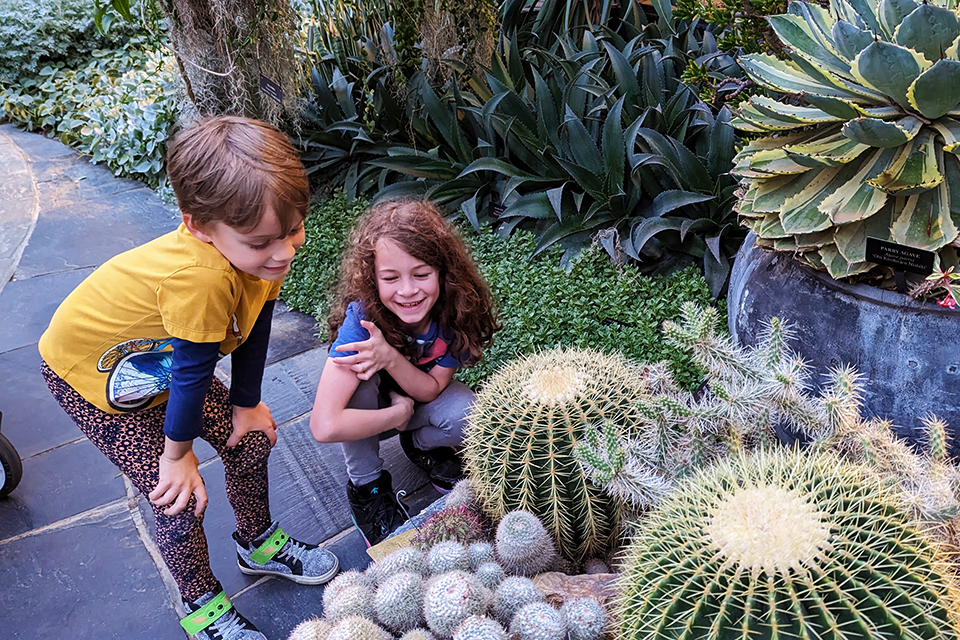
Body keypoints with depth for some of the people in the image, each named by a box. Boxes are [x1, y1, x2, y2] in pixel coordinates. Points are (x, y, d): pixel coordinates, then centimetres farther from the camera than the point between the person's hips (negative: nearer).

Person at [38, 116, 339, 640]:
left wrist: (246, 405, 5)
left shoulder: (264, 249, -21)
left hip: (161, 360, 7)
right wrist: (177, 454, -15)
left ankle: (260, 545, 38)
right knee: (180, 499, -7)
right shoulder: (200, 276, -44)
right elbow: (192, 373, -30)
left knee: (250, 440, 10)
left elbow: (253, 331, -5)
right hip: (89, 369, -7)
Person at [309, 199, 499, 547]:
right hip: (372, 405, -1)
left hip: (421, 394, 2)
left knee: (469, 415, -29)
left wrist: (390, 357, -40)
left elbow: (432, 389, -21)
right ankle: (366, 486, -9)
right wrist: (399, 413, -31)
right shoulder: (361, 318, -36)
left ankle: (422, 446, 8)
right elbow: (325, 426, -43)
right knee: (360, 378, -35)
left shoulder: (455, 310, -28)